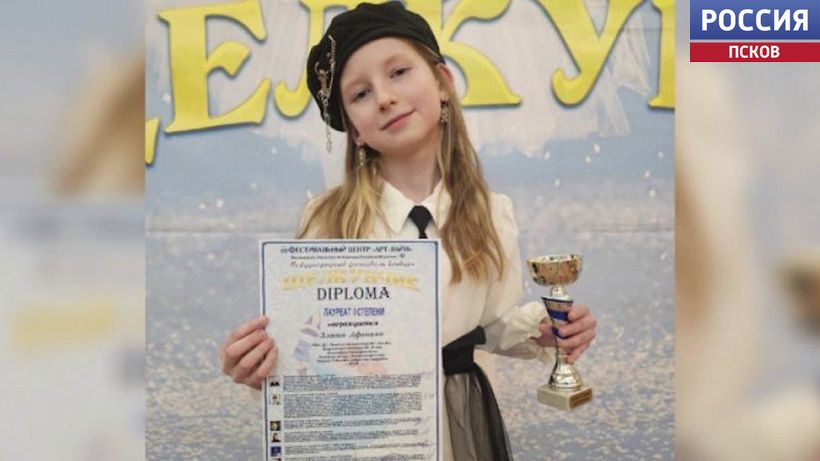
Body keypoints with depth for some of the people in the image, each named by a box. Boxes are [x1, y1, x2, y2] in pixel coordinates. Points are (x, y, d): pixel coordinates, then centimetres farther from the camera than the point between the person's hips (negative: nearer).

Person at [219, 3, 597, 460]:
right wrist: (264, 362, -28)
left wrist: (541, 330, -13)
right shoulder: (328, 218, -14)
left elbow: (495, 323, 5)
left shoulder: (491, 214, -6)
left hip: (462, 417, 2)